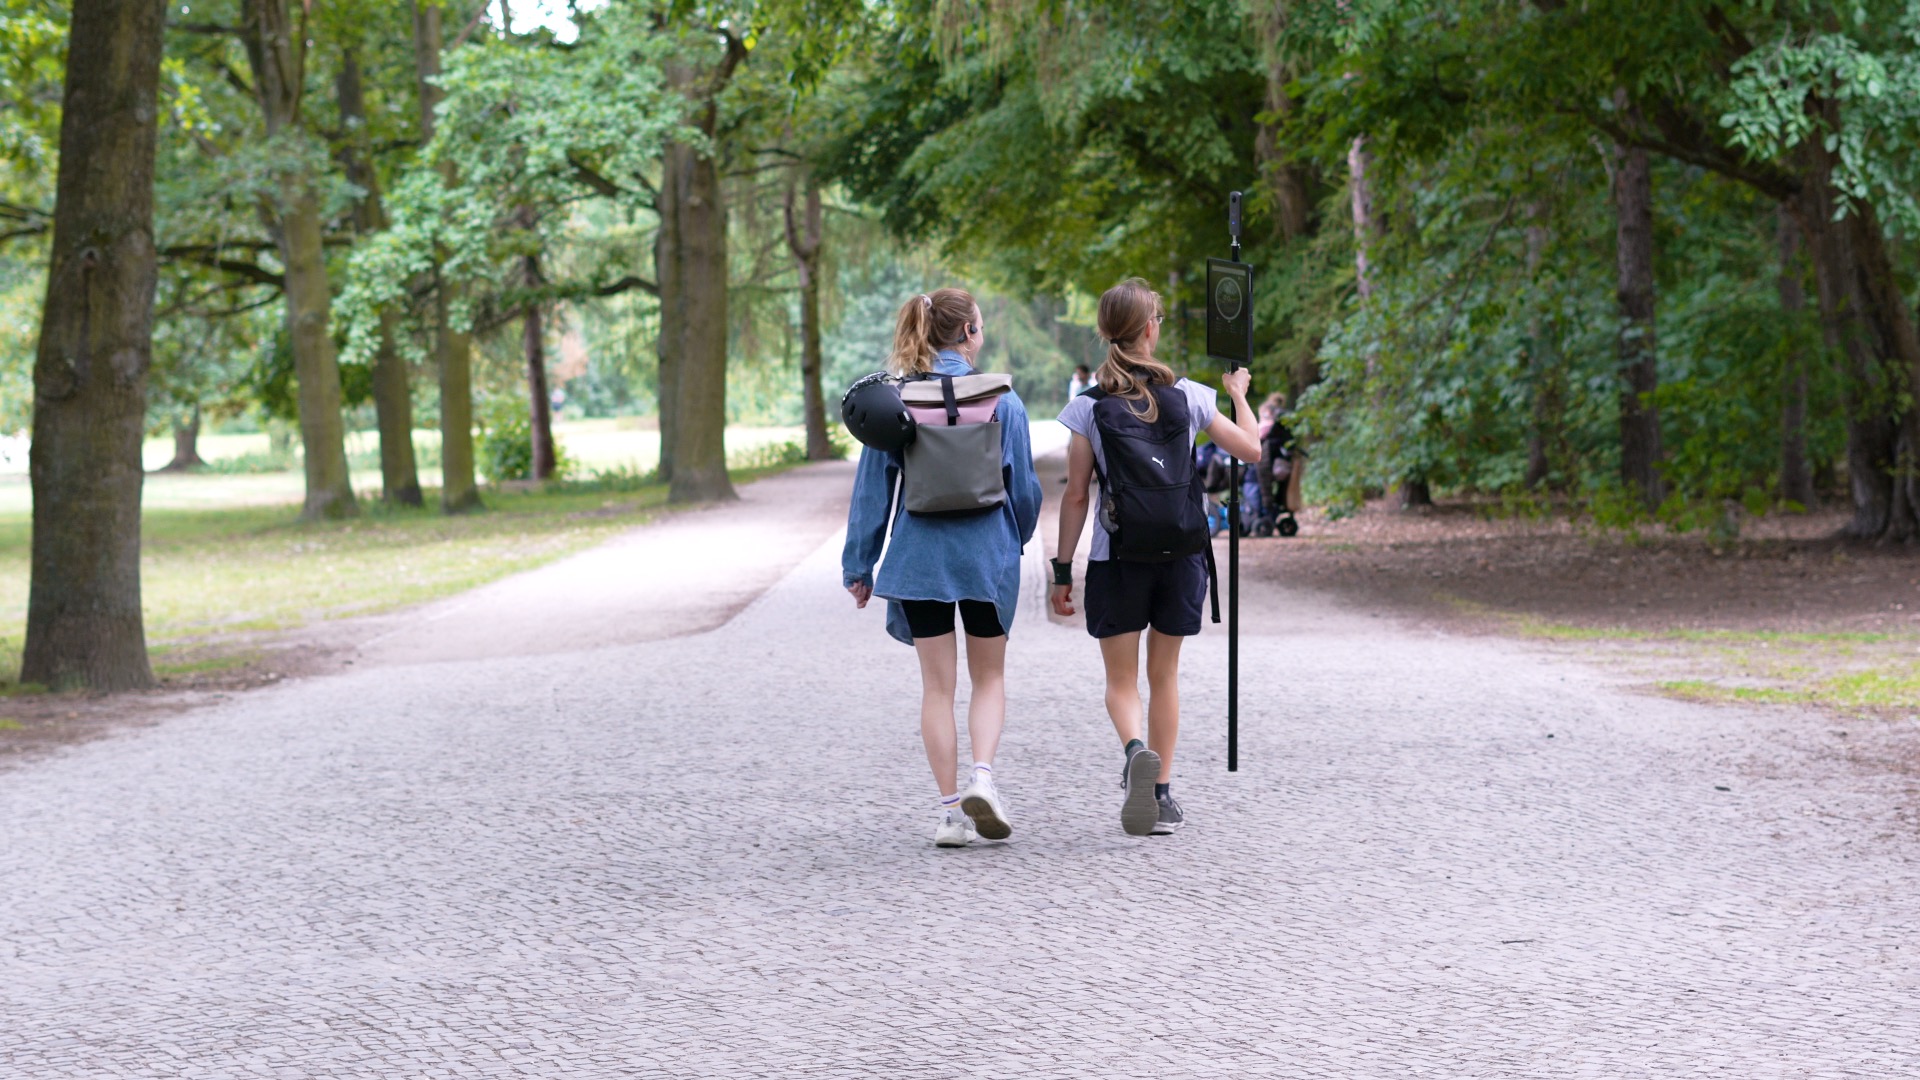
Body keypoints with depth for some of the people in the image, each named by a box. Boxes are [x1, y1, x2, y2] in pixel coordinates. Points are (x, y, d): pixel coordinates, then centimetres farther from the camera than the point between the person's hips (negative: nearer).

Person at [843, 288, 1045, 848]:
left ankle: (951, 808, 5)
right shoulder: (999, 399, -5)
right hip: (987, 554, -1)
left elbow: (873, 486, 1)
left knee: (937, 684, 7)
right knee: (989, 676, 13)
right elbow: (1023, 484, 1)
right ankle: (982, 774, -10)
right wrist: (1015, 539, 20)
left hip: (919, 555, 1)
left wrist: (860, 565, 8)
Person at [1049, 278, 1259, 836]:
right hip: (1179, 555, 2)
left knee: (1121, 681, 6)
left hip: (1116, 559, -2)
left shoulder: (1088, 407, -6)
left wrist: (1062, 570, 3)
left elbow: (1077, 496, -5)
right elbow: (1251, 449, 9)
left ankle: (1136, 750, -24)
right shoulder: (1187, 397, -2)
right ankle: (1163, 792, 16)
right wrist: (1238, 394, 27)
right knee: (1164, 676, 15)